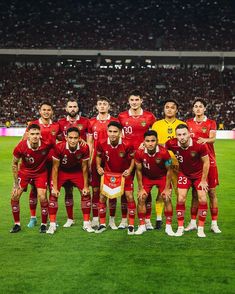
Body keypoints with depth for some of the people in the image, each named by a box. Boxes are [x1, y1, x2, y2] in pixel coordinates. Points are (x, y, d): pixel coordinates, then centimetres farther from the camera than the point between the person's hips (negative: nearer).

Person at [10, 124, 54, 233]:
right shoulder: (21, 147, -26)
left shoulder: (47, 144, -28)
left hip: (41, 172, -1)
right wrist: (16, 183, -9)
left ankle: (44, 224, 9)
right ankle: (17, 224, 10)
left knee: (42, 197, -12)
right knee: (14, 196, -7)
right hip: (24, 171, 1)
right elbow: (14, 164, -9)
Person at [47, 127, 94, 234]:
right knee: (53, 194, -14)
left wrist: (86, 186, -8)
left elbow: (84, 167, -11)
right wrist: (55, 187, -19)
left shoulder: (84, 148, -25)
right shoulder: (59, 147, -31)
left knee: (86, 193, -5)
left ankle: (86, 223, 9)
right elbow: (55, 167, -19)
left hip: (77, 172, 2)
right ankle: (52, 225, -4)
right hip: (61, 171, -2)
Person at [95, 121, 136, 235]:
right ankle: (102, 224, 13)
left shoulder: (127, 145, -24)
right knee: (102, 196, -2)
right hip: (108, 173, 2)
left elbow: (133, 157, -6)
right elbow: (98, 156, 4)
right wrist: (98, 167, -12)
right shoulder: (102, 144, -18)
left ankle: (131, 225, 6)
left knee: (129, 196, -7)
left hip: (124, 173, -2)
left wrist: (130, 169, -18)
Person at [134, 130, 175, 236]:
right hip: (146, 177, 1)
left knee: (167, 198, -10)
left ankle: (168, 226, 2)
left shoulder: (164, 152, -31)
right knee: (141, 198, -7)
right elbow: (138, 170, -10)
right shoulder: (139, 153, -27)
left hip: (162, 177, -1)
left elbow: (169, 170, -16)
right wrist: (141, 188, -7)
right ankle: (142, 225, 7)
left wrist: (167, 188, -13)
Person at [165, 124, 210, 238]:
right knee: (181, 199, -8)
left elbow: (206, 162, -14)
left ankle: (201, 228, 7)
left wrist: (203, 180, -10)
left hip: (199, 174, -1)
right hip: (183, 174, 1)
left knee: (202, 199, -7)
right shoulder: (172, 144, -25)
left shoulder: (199, 145, -29)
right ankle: (180, 227, 5)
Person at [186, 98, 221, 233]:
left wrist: (205, 140, -33)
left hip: (209, 160, -2)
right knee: (195, 192, 5)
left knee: (212, 192, -1)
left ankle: (214, 223, 5)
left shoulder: (211, 123, 4)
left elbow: (213, 138, -12)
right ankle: (193, 222, 12)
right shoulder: (189, 123, 11)